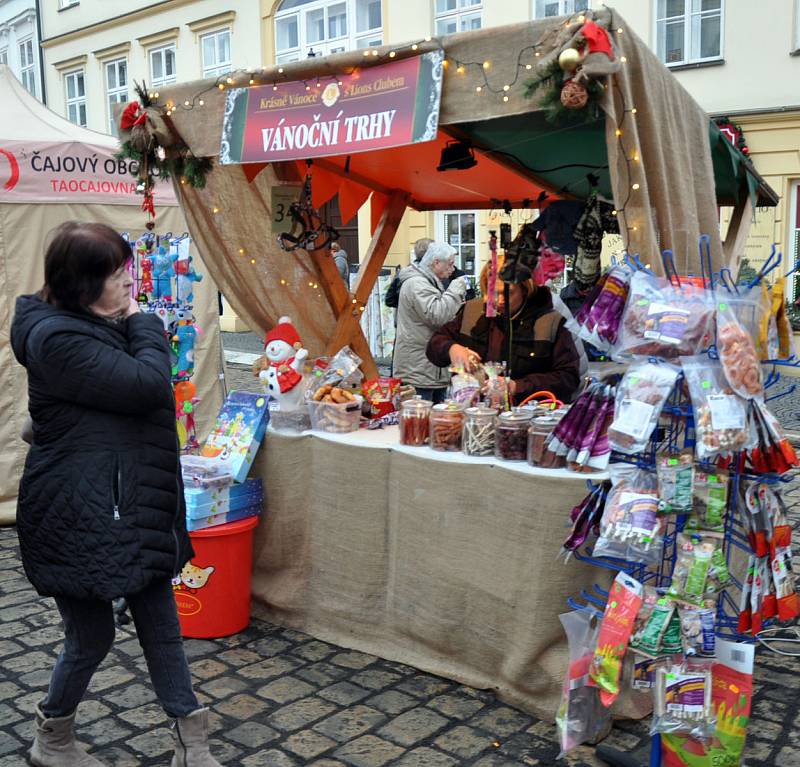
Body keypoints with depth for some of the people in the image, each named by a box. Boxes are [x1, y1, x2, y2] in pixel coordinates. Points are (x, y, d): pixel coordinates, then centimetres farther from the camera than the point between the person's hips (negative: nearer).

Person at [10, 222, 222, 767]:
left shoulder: (100, 327, 13)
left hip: (130, 507, 10)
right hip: (78, 515, -9)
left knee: (161, 625, 13)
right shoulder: (59, 338, -20)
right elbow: (147, 384, -23)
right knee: (93, 634, 7)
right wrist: (143, 324, -10)